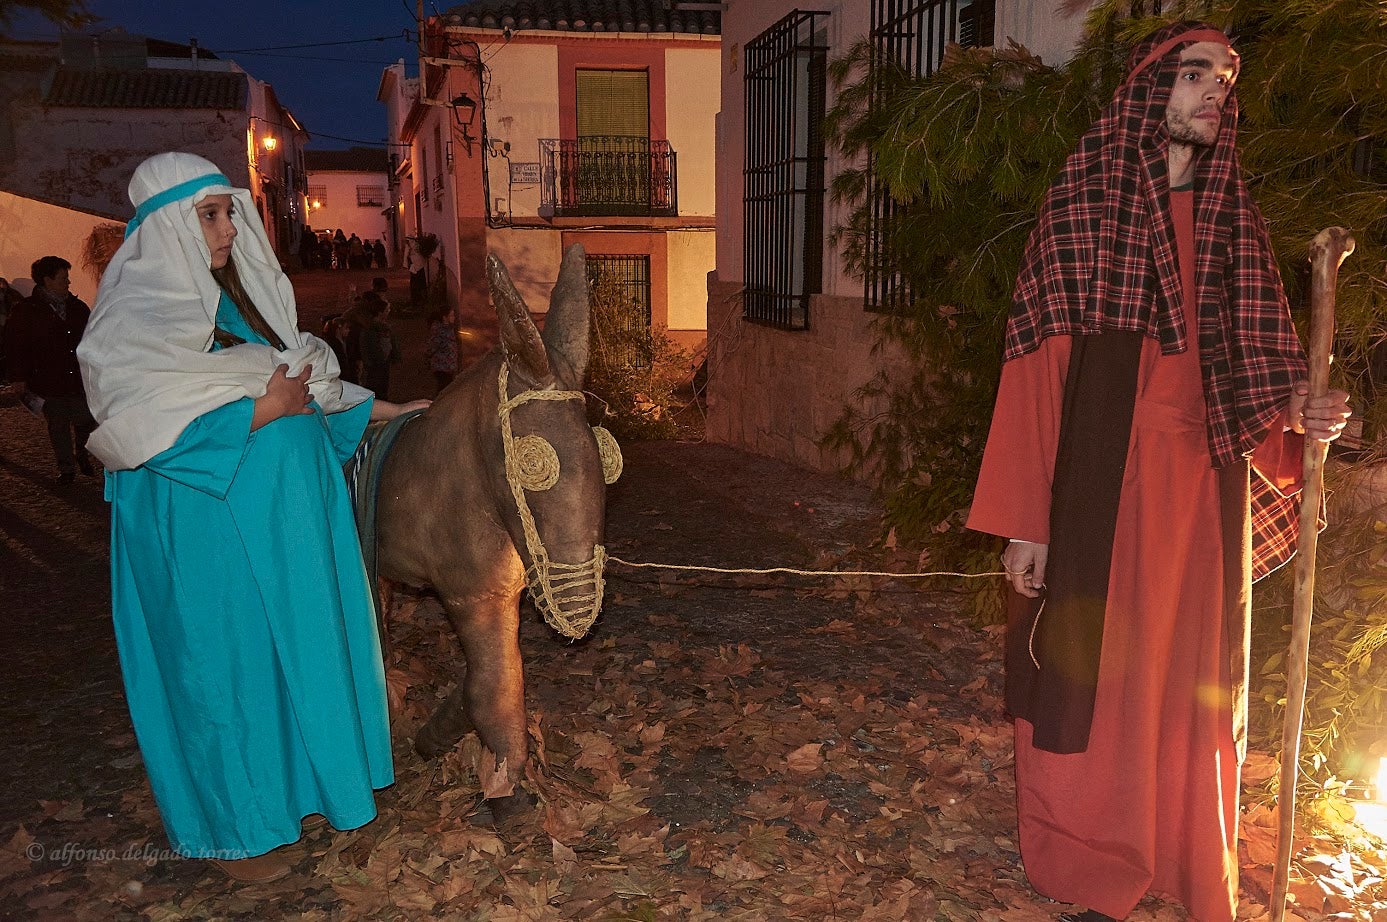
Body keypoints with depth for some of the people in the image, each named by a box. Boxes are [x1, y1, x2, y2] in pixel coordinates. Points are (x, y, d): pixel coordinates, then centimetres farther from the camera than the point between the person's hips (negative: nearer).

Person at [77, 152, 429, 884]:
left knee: (296, 646, 17)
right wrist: (263, 411, -20)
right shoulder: (139, 314, -14)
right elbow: (148, 429, -21)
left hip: (284, 512, 8)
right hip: (206, 527, -8)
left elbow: (302, 383, 16)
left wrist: (383, 409, 14)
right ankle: (229, 828, 25)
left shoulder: (241, 294, 9)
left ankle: (294, 777, 38)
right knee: (224, 664, 5)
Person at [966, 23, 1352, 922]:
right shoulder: (1080, 208, -3)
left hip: (1203, 489, 5)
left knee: (1193, 684, 13)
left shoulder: (1234, 220, 11)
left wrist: (1296, 411, -12)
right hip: (1103, 485, -4)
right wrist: (1026, 519, -12)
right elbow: (1039, 369, -8)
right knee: (1097, 680, 2)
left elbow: (1250, 363, 12)